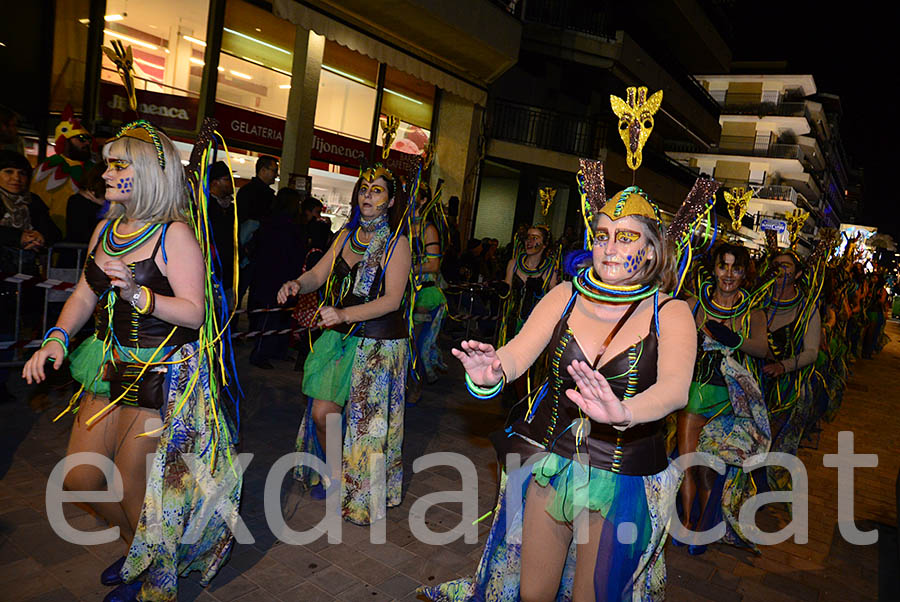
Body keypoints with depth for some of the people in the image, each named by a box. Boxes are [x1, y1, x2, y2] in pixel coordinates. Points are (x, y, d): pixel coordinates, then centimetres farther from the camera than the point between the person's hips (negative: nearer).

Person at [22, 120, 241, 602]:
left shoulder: (174, 234, -14)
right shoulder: (106, 229, 8)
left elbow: (195, 312, -19)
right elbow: (84, 295, 13)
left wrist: (139, 295, -31)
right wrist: (56, 338, -1)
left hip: (162, 375, -7)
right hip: (111, 369, 8)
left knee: (132, 486, 4)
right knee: (79, 478, 14)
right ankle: (135, 544, 43)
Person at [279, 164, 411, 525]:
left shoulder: (397, 244, -10)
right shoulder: (347, 235, 9)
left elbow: (392, 299, -19)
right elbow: (319, 273, 8)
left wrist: (344, 314, -31)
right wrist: (297, 285, -15)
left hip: (377, 343, -5)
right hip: (340, 337, 6)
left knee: (365, 421, 4)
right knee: (321, 414, 9)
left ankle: (361, 494, 27)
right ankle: (333, 475, 35)